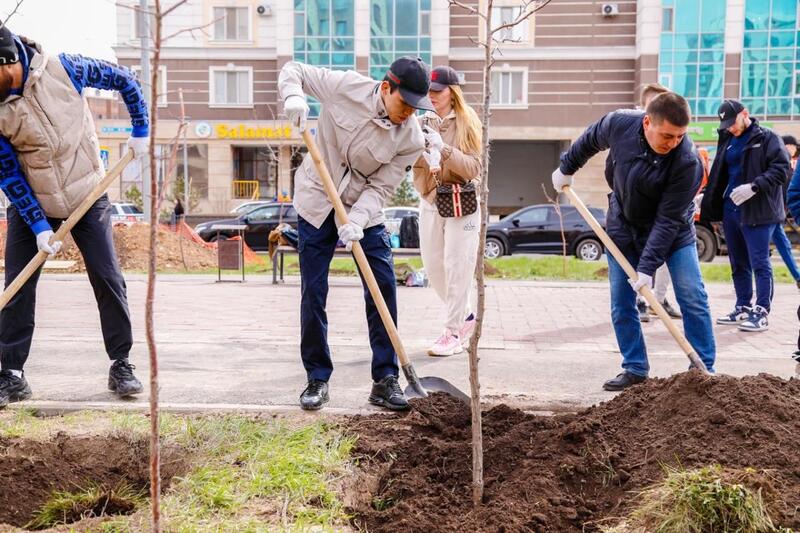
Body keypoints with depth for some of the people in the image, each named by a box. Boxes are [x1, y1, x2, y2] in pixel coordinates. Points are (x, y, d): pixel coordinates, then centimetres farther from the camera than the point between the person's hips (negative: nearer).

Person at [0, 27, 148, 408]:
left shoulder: (61, 68, -16)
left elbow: (123, 80, -2)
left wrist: (141, 130, 0)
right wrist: (38, 225, -17)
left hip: (87, 197, -1)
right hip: (31, 204, 1)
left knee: (108, 279, -1)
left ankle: (121, 366, 12)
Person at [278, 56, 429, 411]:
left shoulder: (412, 139, -14)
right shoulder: (346, 87, -17)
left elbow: (381, 187, -13)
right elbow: (293, 70, -6)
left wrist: (357, 220, -29)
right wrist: (293, 96, -28)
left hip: (365, 211, 1)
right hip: (317, 202, -1)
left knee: (383, 288, -6)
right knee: (313, 293, 0)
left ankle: (385, 380, 4)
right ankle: (317, 380, 12)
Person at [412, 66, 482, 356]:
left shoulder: (466, 123, -5)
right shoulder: (423, 123, 7)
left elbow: (473, 168, -12)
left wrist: (444, 148, -23)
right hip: (430, 201, 5)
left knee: (457, 267, -5)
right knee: (433, 266, 9)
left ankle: (453, 333, 2)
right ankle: (465, 316, 28)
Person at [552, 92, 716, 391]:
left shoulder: (687, 161, -31)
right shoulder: (619, 124, -22)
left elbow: (668, 220, -29)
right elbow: (590, 140, 3)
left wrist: (648, 267, -31)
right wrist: (566, 168, 15)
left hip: (673, 232, -3)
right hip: (623, 228, 3)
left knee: (693, 300, -7)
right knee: (621, 306, 3)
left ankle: (704, 370, 4)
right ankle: (635, 369, 14)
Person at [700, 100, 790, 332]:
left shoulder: (767, 138, -5)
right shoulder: (727, 140, 16)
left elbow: (782, 169, -13)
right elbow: (718, 175, 21)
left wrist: (754, 186, -23)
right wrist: (707, 200, 12)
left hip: (757, 211, -7)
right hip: (730, 209, 7)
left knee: (759, 263, -5)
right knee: (738, 264, 13)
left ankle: (761, 313, -2)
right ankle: (743, 308, 23)